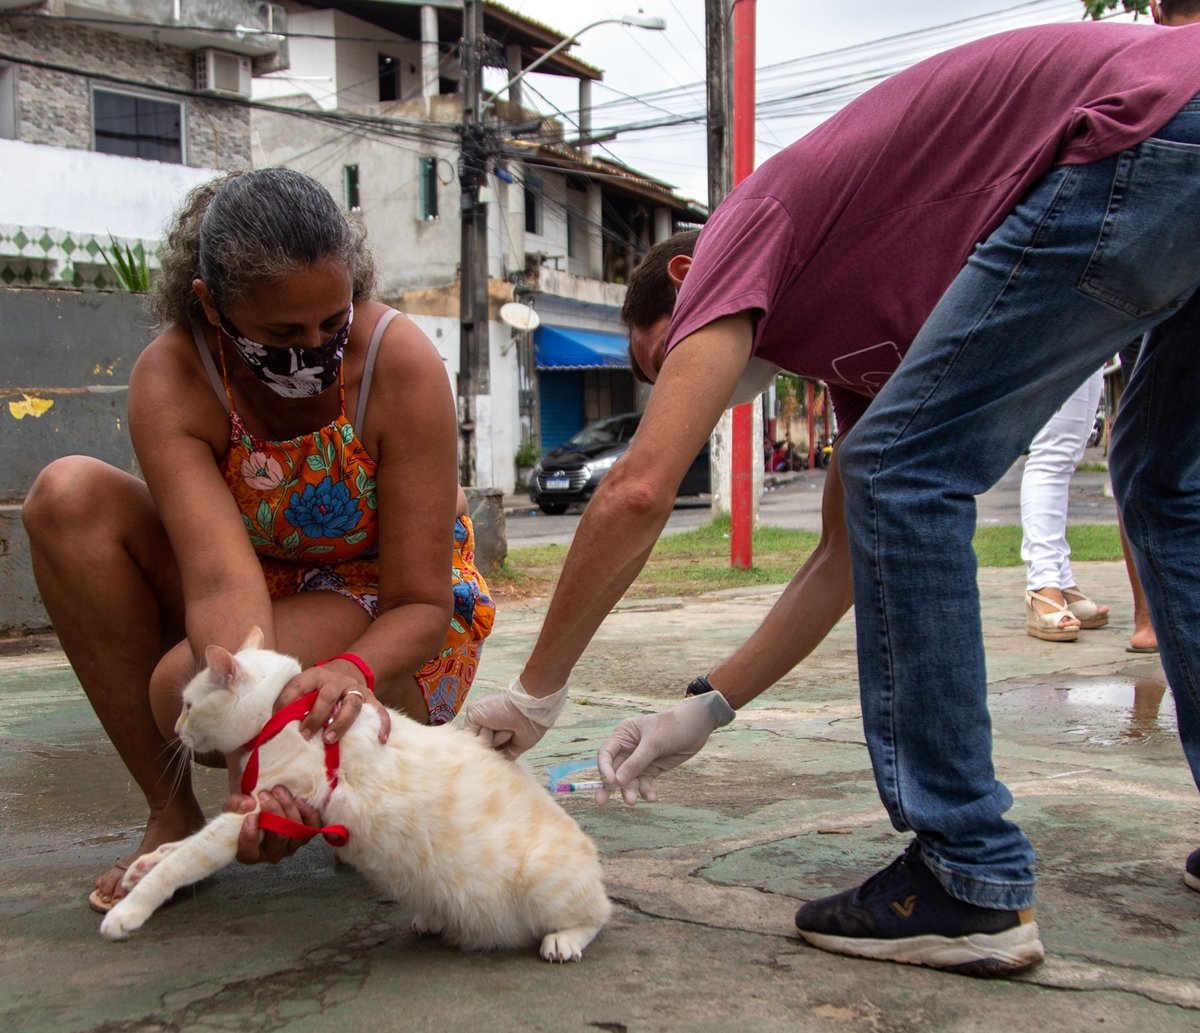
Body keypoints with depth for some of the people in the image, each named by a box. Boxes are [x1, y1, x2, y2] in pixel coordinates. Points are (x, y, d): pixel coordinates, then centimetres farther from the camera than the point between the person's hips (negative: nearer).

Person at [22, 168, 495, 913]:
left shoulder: (400, 362, -26)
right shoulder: (171, 379, -22)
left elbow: (423, 605, -24)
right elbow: (222, 584, -35)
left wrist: (347, 673, -46)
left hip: (398, 624, -4)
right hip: (269, 597, 4)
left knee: (192, 689, -33)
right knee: (68, 497, -21)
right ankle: (173, 814, -13)